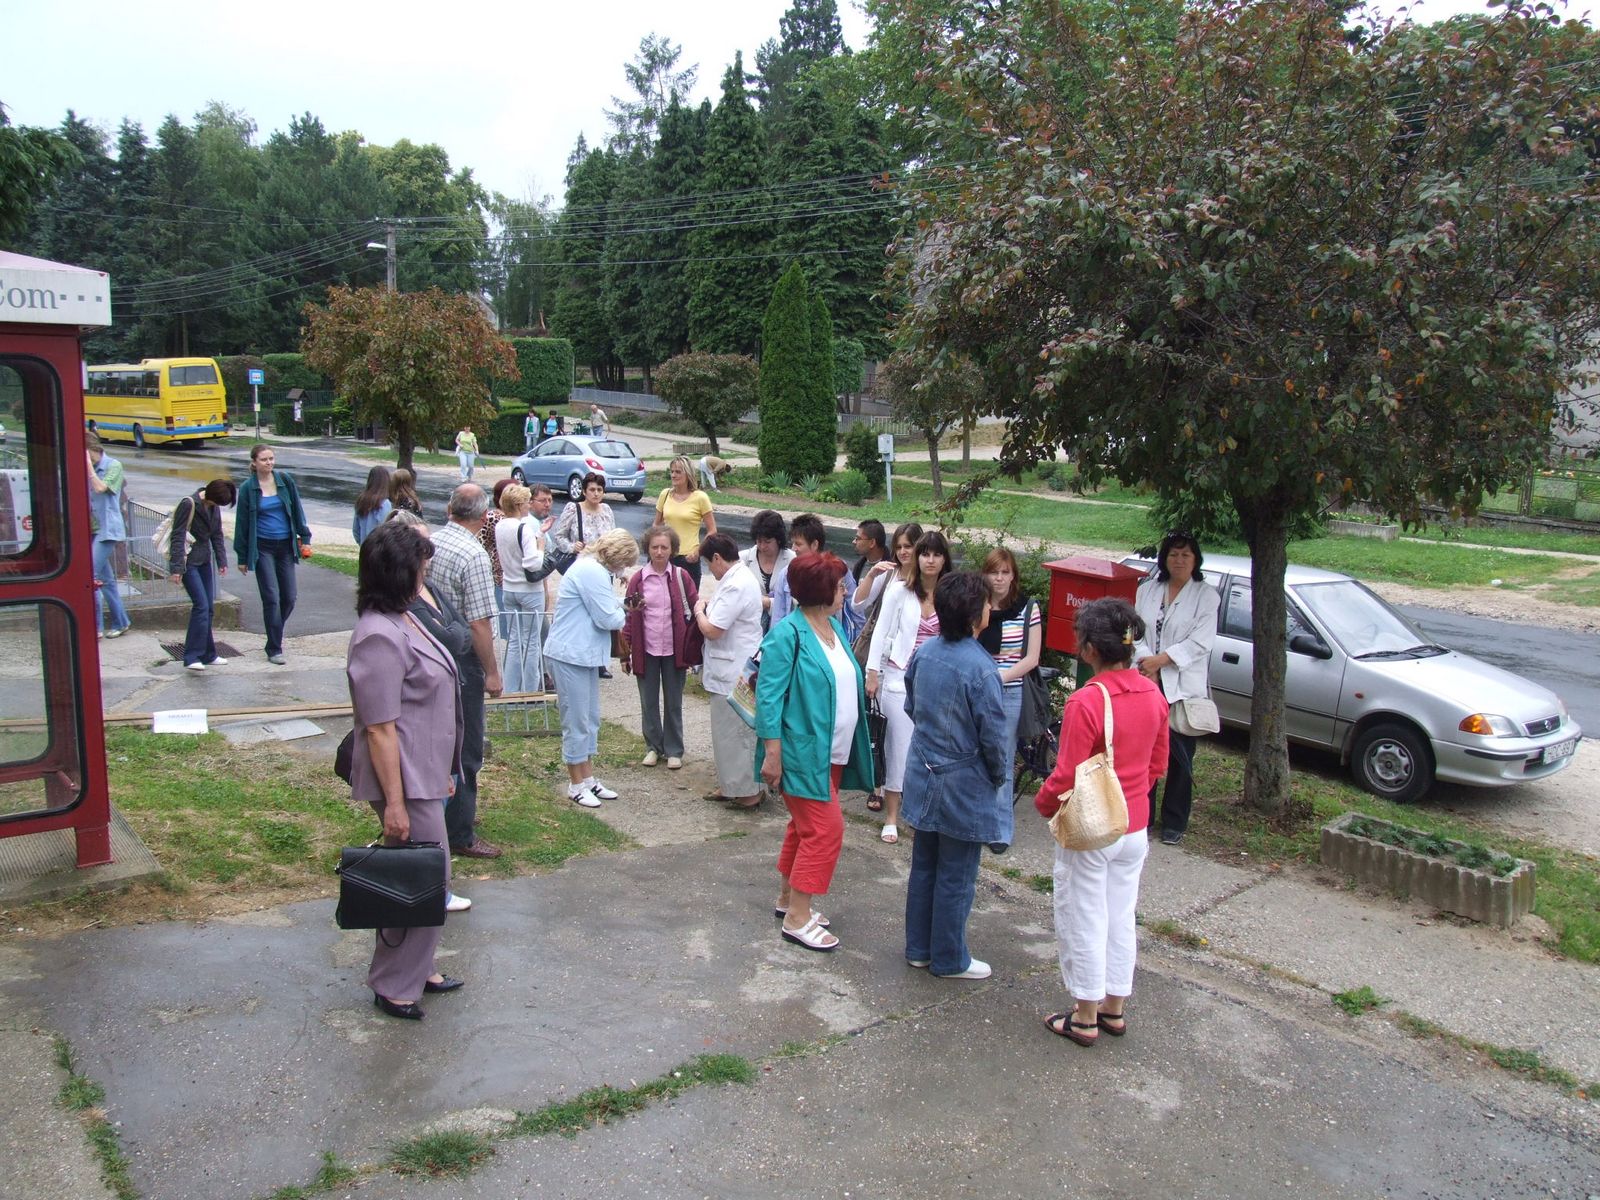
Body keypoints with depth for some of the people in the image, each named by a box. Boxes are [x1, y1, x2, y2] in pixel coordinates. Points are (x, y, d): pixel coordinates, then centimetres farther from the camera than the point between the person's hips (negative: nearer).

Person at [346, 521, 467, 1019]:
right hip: (405, 780, -10)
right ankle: (394, 987, 16)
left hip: (426, 773, 10)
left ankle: (416, 969, 34)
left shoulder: (402, 619, 8)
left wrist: (442, 772, 22)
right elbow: (380, 729, -23)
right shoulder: (378, 637, -23)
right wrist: (394, 803, -22)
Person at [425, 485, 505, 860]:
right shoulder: (474, 556, -20)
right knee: (466, 748, 3)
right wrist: (492, 671, -12)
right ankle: (460, 835, 10)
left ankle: (447, 812, 37)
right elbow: (480, 622, -21)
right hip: (461, 659, -8)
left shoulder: (431, 543, 1)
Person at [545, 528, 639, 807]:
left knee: (590, 720, 17)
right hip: (571, 656, -11)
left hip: (584, 655, 11)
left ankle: (588, 778, 26)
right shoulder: (592, 572, -20)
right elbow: (609, 619, -20)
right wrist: (622, 613, -1)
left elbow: (602, 611, 16)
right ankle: (576, 785, 11)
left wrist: (618, 607, -1)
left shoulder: (593, 569, 15)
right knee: (577, 722, 0)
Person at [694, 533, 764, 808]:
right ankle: (731, 785, 30)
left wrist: (699, 611, -7)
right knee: (729, 730, 19)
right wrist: (709, 604, 6)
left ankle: (747, 791, 11)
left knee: (734, 732, 1)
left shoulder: (736, 586, -23)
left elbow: (712, 630, -24)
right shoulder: (741, 576, 10)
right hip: (734, 669, 11)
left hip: (734, 673, -11)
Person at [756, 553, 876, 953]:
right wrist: (772, 754, -20)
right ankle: (797, 918, 1)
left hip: (832, 752, 9)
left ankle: (788, 899, 31)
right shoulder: (788, 633, -17)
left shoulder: (834, 627, 8)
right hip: (802, 750, -9)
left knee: (806, 826, 18)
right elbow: (769, 695, -18)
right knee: (825, 830, -8)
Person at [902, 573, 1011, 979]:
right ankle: (949, 960, 21)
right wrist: (999, 775, 0)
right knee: (956, 877, 8)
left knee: (923, 866, 18)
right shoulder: (979, 668, -24)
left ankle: (919, 948, 31)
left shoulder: (924, 653, -4)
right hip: (964, 782, -7)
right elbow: (992, 733, -18)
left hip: (924, 775, 7)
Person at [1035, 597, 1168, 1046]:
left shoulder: (1086, 702, -25)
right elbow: (1158, 763, 8)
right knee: (1121, 917, 18)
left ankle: (1085, 1017, 20)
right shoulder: (1153, 694, -3)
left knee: (1084, 920, 8)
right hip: (1135, 828, 7)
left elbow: (1067, 776, -21)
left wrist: (1043, 803, -2)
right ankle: (1114, 1009, 31)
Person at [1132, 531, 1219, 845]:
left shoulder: (1206, 595, -1)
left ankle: (1174, 823, 14)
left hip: (1183, 687, -3)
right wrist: (1144, 661, -12)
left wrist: (1160, 659, -16)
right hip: (1146, 683, 3)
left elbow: (1201, 641, -10)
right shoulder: (1147, 590, 11)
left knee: (1180, 757, 3)